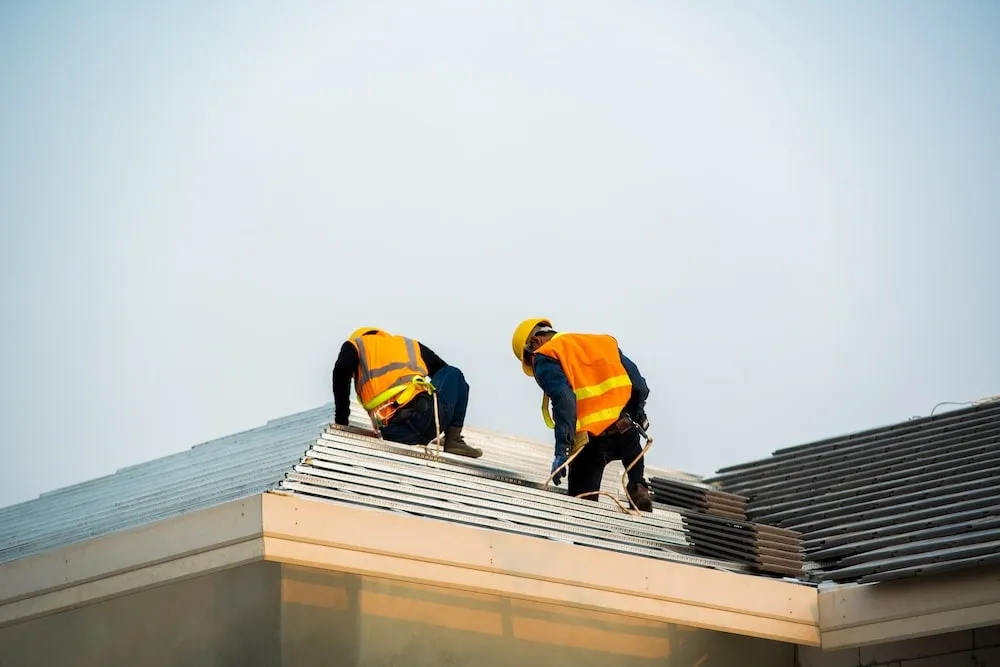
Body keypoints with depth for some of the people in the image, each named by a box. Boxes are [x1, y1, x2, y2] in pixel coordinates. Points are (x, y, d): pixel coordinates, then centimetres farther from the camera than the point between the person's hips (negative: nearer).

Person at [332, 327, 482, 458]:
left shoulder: (354, 345, 23)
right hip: (423, 412, 0)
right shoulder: (411, 345, 29)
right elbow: (446, 374, 32)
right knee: (453, 374, 33)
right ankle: (453, 440, 16)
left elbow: (341, 372, 1)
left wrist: (341, 419, 7)